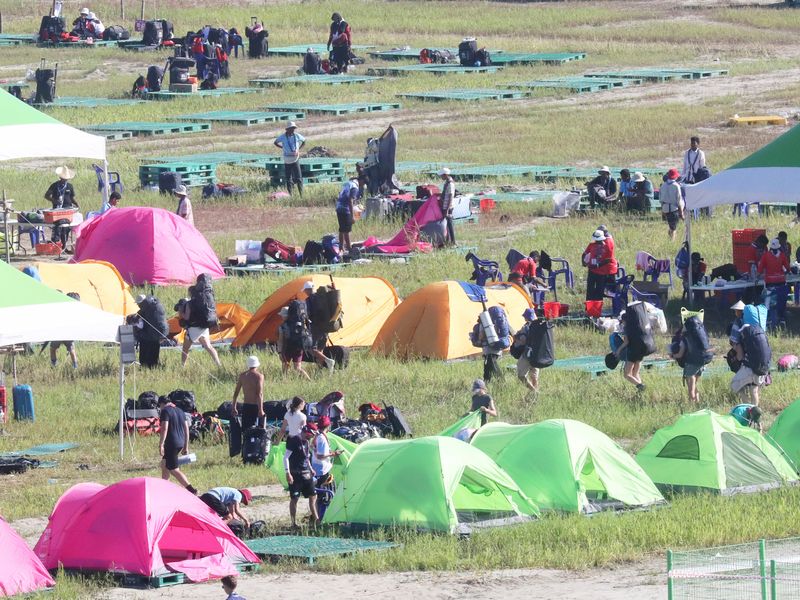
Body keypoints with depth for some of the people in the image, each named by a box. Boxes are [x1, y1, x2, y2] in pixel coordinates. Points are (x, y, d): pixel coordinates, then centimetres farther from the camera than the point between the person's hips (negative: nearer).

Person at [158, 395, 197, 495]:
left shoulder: (165, 411, -9)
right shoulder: (180, 411, 15)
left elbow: (164, 429, -18)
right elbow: (186, 429, 16)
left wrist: (161, 444, -18)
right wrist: (186, 446, 21)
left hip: (171, 444, -9)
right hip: (181, 443, 9)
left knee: (174, 470, -7)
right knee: (164, 465, 23)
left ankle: (192, 490, -17)